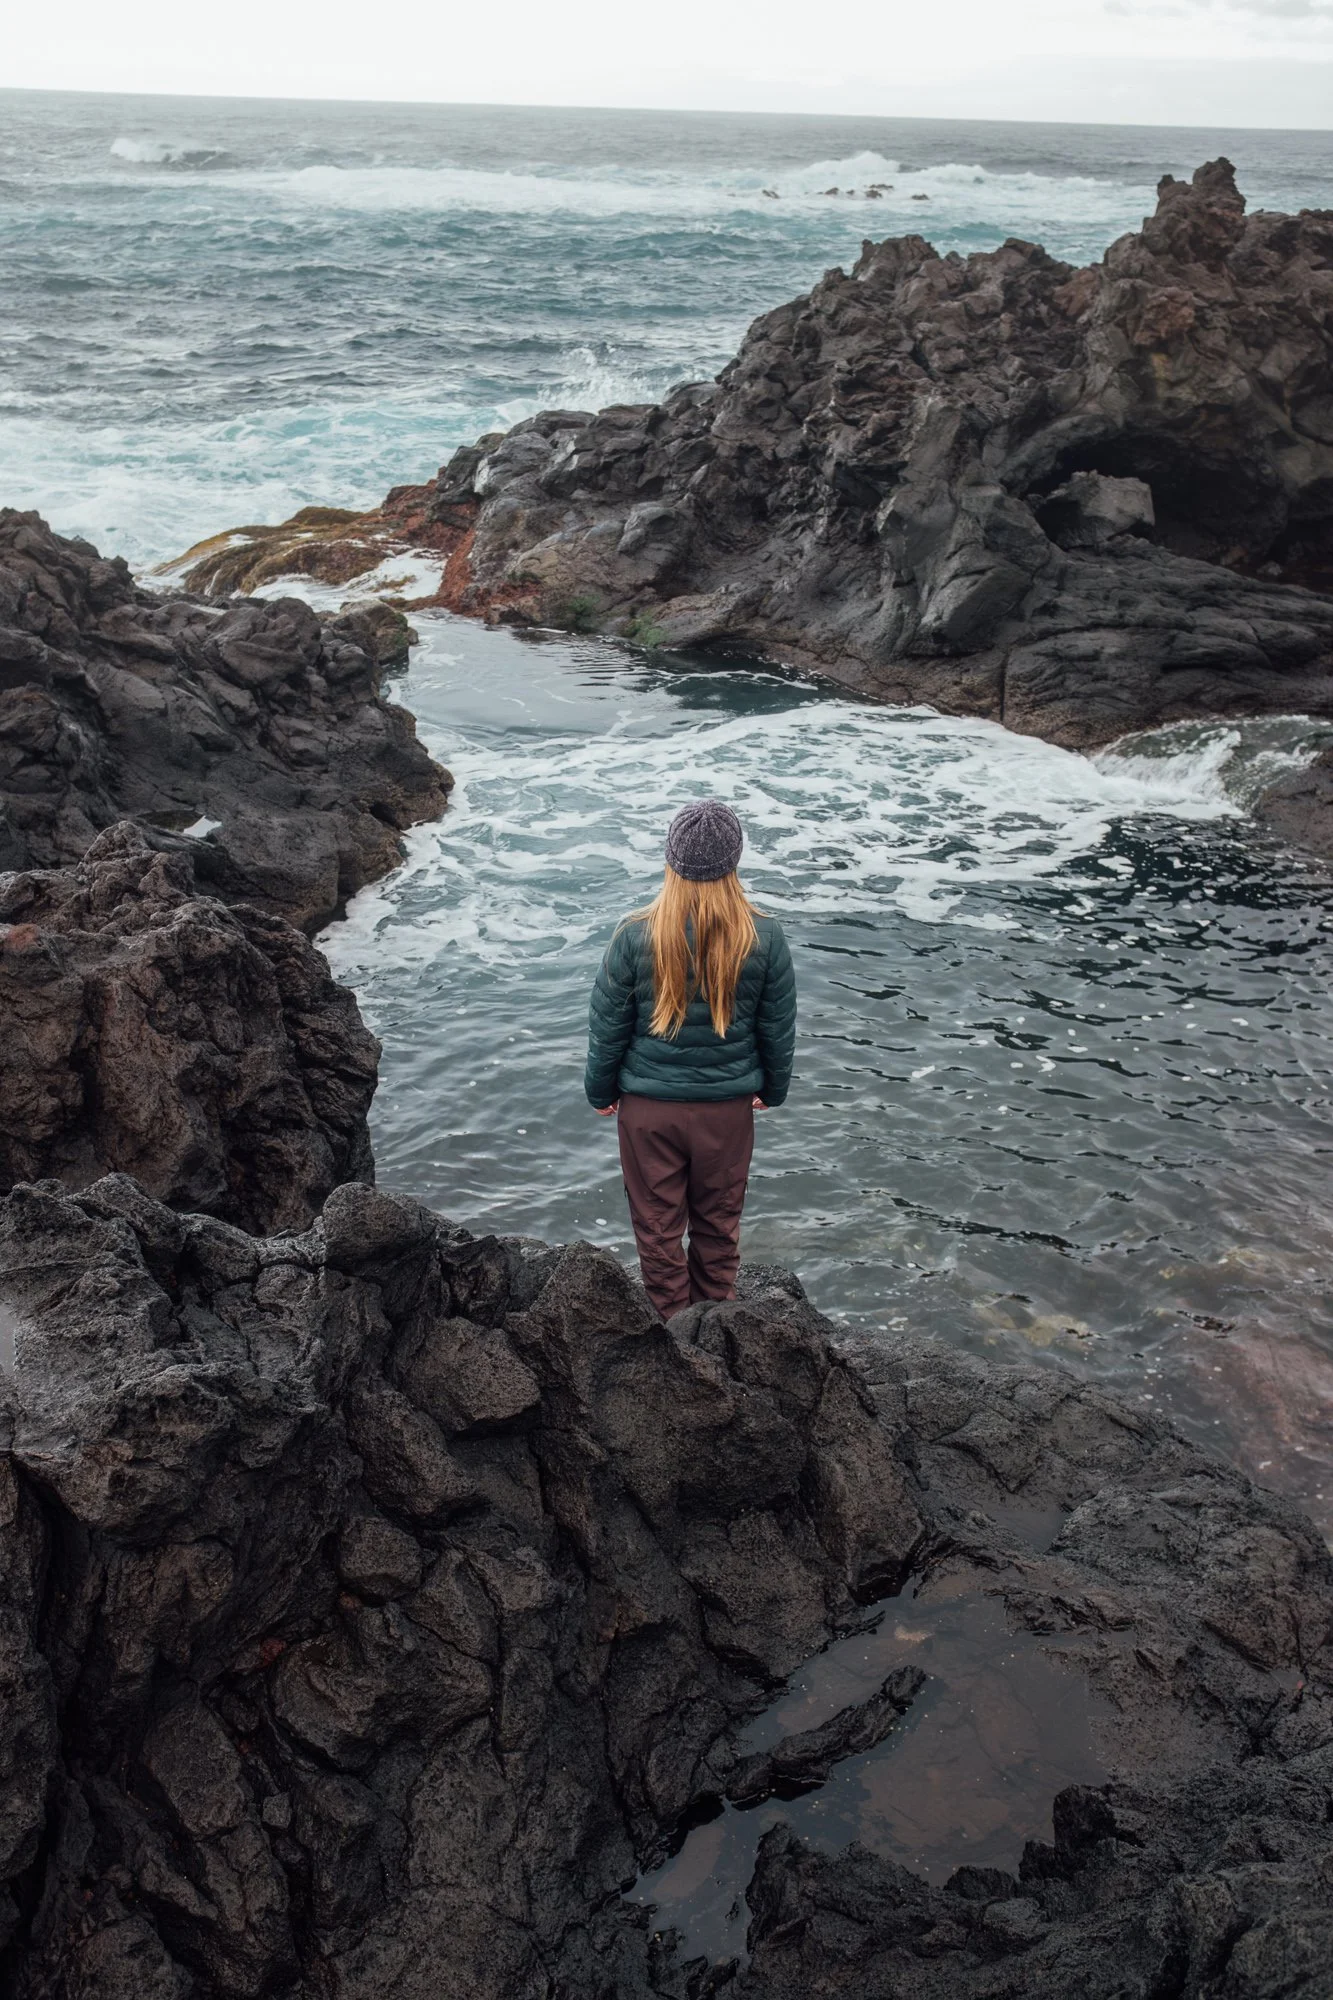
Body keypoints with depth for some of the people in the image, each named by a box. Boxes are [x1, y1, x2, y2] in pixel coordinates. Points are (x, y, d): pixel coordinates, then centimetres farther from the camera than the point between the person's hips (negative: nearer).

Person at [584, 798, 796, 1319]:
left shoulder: (635, 935, -15)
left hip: (649, 1106, -1)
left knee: (657, 1225, 15)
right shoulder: (764, 936, -12)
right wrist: (772, 1089, 17)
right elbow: (778, 1029, 0)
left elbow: (608, 1026, -5)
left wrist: (601, 1090, 11)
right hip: (728, 1106, 2)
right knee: (719, 1221, 20)